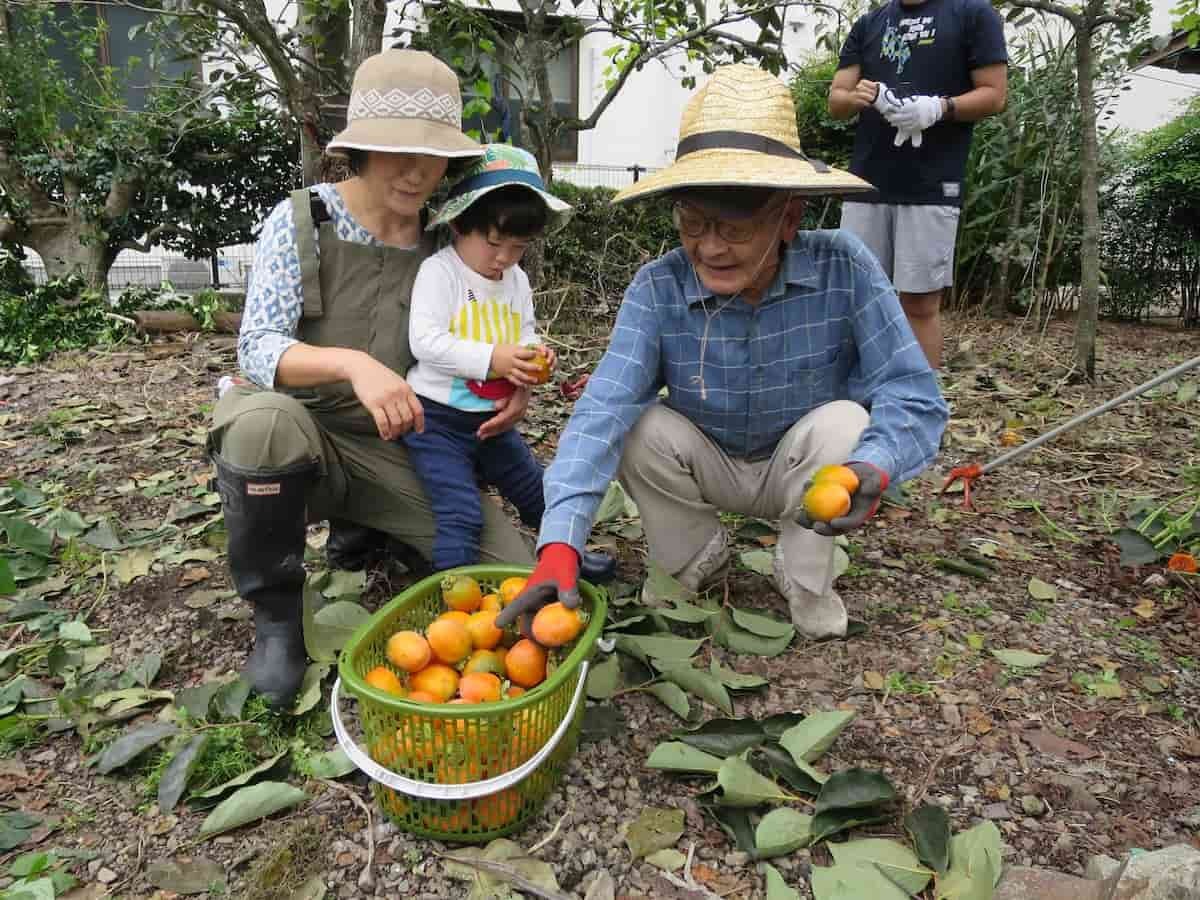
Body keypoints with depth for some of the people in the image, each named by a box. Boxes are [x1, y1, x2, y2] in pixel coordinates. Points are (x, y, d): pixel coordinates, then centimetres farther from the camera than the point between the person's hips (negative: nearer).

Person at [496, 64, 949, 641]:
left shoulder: (844, 269, -25)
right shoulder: (657, 289, -24)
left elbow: (913, 394, -27)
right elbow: (602, 412, -35)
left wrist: (874, 467, -51)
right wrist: (559, 545, -48)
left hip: (800, 469, 0)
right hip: (709, 466, 1)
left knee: (844, 423, -30)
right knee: (638, 428, -26)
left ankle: (805, 576, -3)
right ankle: (696, 556, 3)